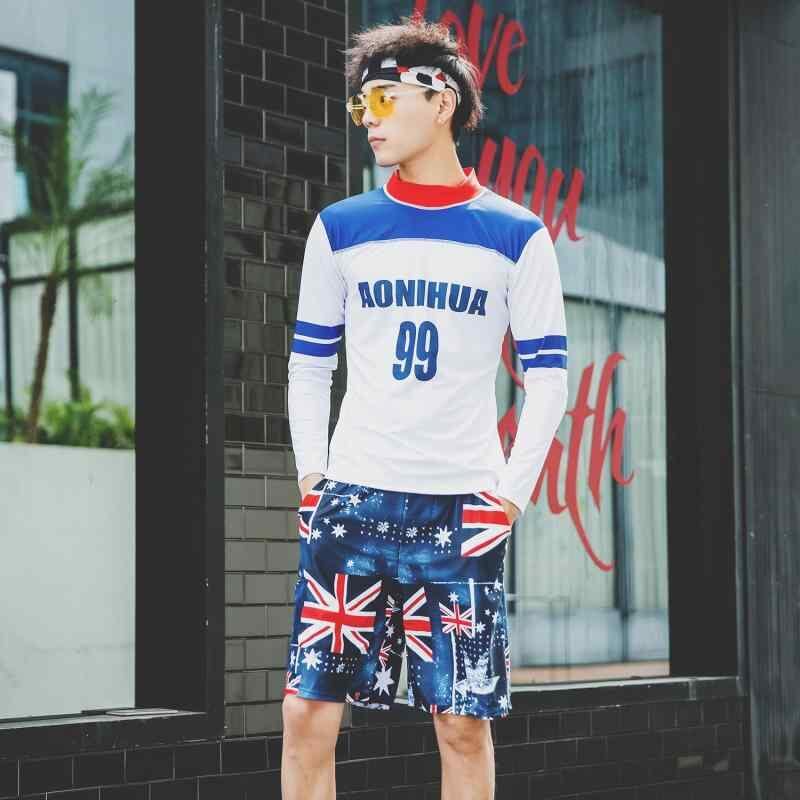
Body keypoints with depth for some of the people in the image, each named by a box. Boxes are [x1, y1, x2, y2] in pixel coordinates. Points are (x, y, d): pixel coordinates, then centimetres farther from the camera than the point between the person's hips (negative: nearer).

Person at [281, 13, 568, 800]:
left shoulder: (514, 235, 2)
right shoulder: (340, 228, 7)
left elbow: (548, 377, 4)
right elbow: (308, 365, 13)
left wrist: (511, 494, -3)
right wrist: (312, 474, 2)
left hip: (462, 510, -1)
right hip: (351, 500, 2)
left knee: (464, 725, 2)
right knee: (307, 711, -4)